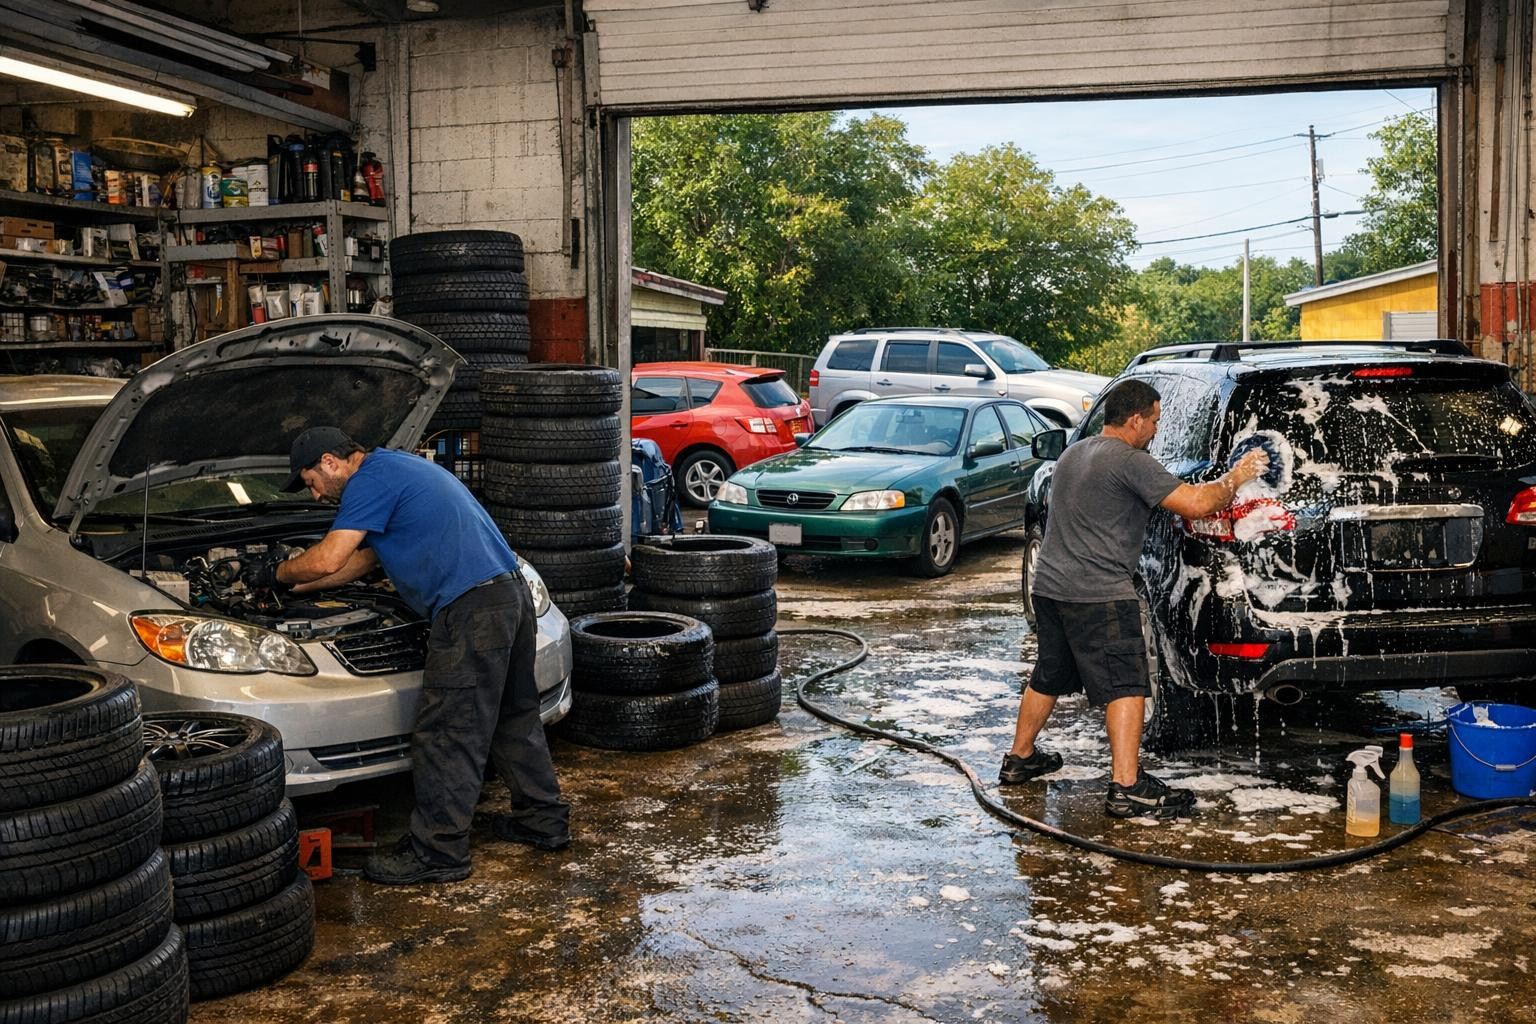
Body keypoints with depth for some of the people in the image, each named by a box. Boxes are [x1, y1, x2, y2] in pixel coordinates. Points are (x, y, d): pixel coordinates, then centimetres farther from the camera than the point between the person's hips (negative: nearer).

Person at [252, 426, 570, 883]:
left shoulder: (371, 480, -6)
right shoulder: (399, 466, 26)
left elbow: (328, 559, -13)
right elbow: (361, 558, 33)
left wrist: (278, 574, 6)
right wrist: (295, 587, 33)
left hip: (472, 609, -10)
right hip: (513, 592, 10)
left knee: (445, 736, -2)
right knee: (515, 715, 20)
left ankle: (438, 850, 6)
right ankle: (544, 818, 30)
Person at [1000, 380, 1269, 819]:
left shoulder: (1073, 453, 16)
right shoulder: (1130, 461, -12)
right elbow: (1196, 504, -18)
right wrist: (1235, 478, 0)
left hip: (1049, 584, 9)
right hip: (1098, 594, -9)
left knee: (1048, 678, 21)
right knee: (1125, 687, -6)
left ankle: (1019, 760, 32)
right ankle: (1127, 788, -10)